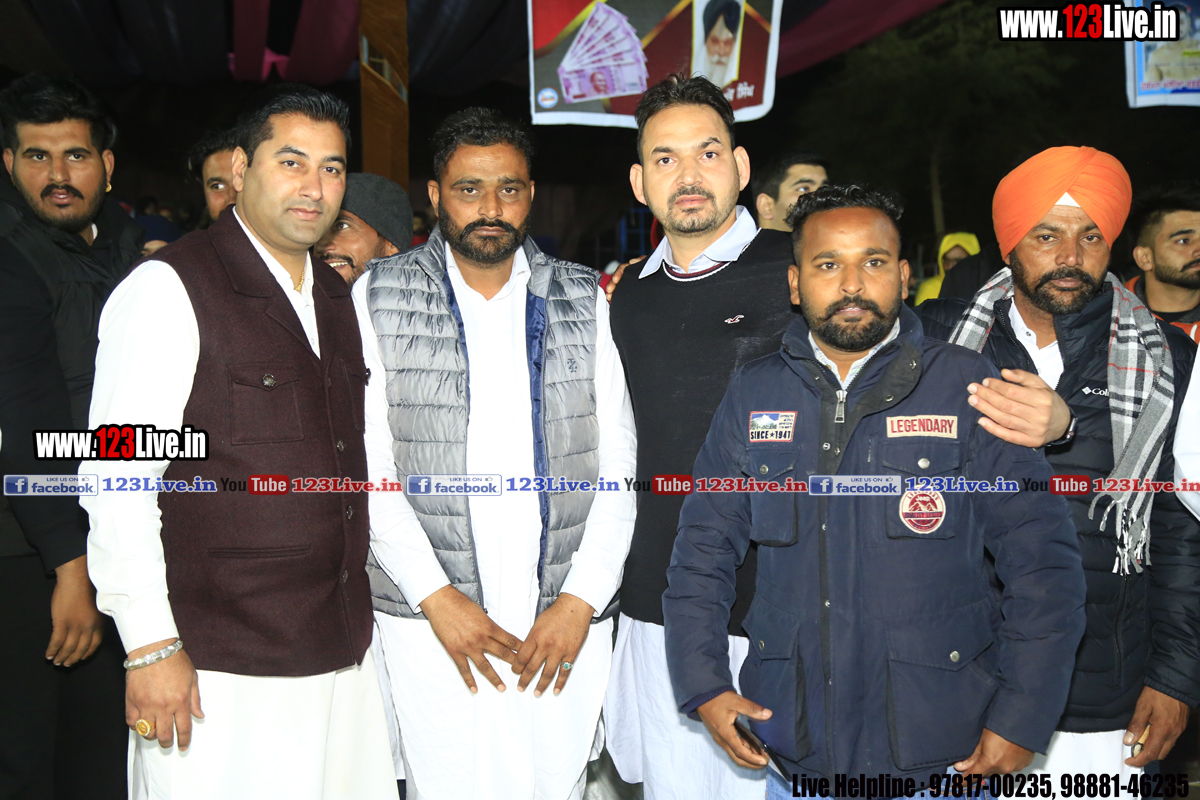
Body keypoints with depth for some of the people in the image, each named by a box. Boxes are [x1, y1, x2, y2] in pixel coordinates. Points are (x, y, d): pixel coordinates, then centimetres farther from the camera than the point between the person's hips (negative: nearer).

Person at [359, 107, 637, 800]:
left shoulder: (584, 300, 9)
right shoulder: (379, 296, 5)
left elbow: (619, 460, 5)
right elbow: (367, 461, 0)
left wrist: (581, 598, -5)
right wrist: (434, 594, -8)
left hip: (567, 619, 1)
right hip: (431, 617, -1)